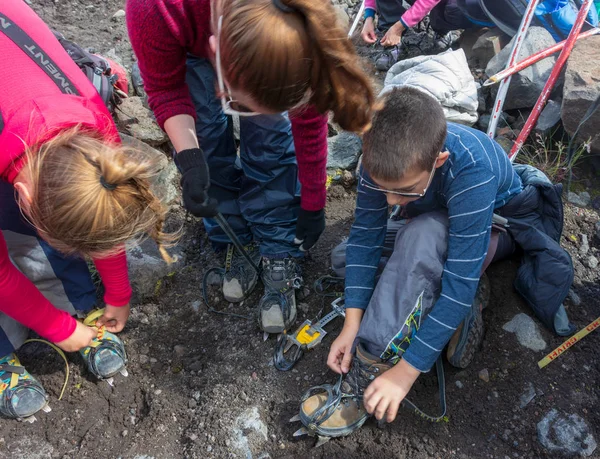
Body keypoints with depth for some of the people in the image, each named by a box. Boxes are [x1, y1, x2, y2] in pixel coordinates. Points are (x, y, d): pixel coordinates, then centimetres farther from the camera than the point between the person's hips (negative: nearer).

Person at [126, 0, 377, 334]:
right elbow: (165, 87, -22)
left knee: (271, 140, -11)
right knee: (208, 138, -9)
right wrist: (189, 157, -38)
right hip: (189, 42, 1)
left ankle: (278, 258, 3)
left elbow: (309, 125, -21)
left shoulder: (300, 34, -39)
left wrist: (312, 207, -10)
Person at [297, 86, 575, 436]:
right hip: (433, 225, 6)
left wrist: (405, 372, -40)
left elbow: (460, 284, -41)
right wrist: (353, 322, -31)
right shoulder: (385, 157, -28)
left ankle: (367, 373, -31)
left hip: (497, 227, -6)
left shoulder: (471, 168, -41)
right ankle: (460, 308, -9)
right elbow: (366, 235, -22)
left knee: (422, 234, -40)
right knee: (344, 257, -10)